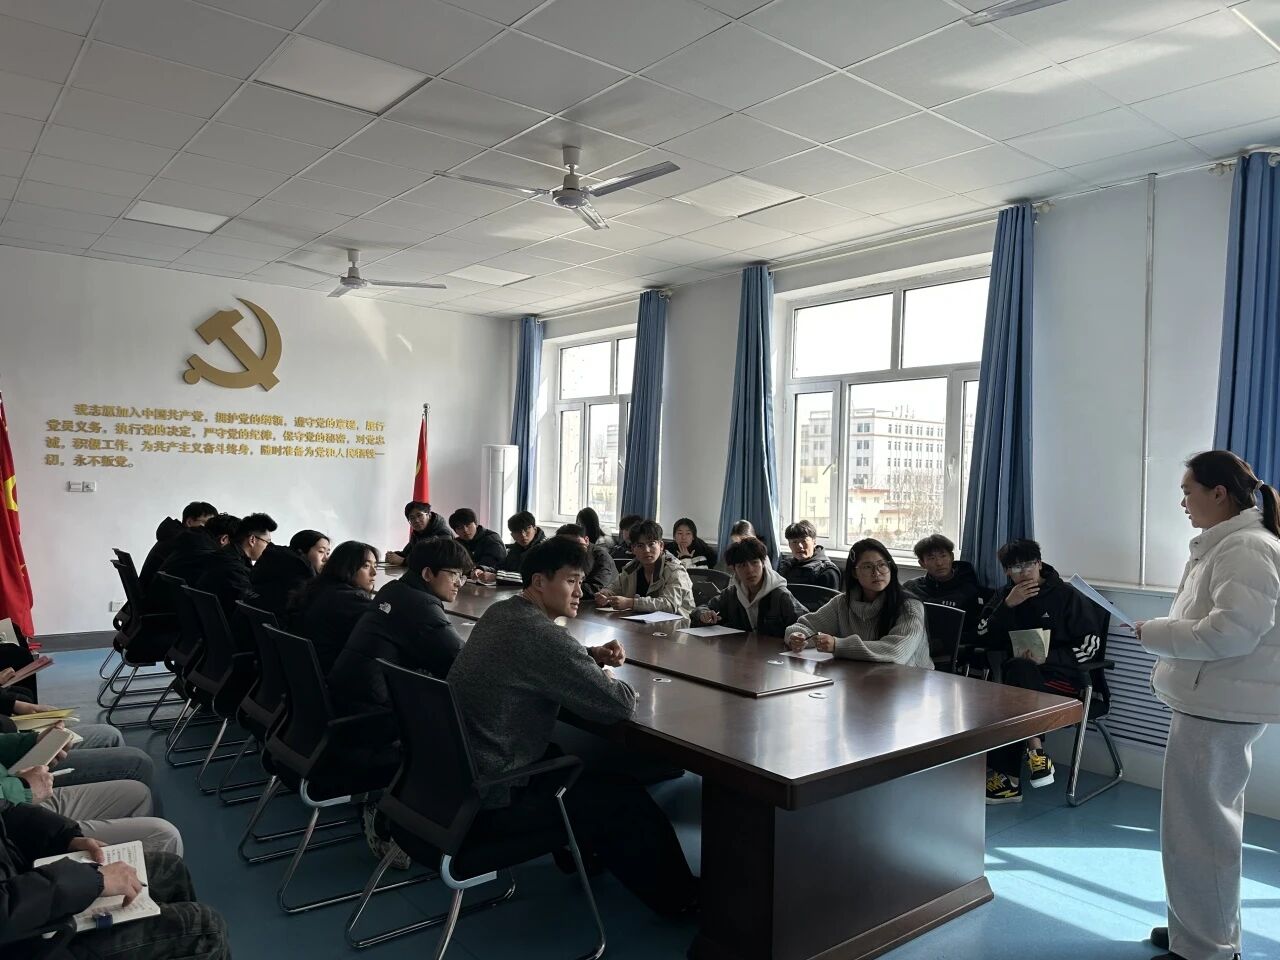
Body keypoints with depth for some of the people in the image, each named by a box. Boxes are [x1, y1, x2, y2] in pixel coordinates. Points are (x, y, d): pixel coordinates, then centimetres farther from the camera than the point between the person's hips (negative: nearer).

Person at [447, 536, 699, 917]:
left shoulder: (500, 613, 3)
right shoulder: (542, 635, -25)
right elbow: (622, 706, -23)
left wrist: (593, 657, 4)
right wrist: (607, 676, 0)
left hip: (458, 773, 9)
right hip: (494, 796, -9)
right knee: (625, 796, 4)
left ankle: (583, 850, 43)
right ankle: (676, 896, 22)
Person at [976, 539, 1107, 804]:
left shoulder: (1065, 595, 1)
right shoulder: (1005, 595, 11)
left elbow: (1091, 643, -2)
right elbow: (983, 639, 1)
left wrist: (1048, 658, -15)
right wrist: (1008, 605, -11)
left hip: (1063, 676, -4)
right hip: (1021, 675, 4)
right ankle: (1035, 752, -19)